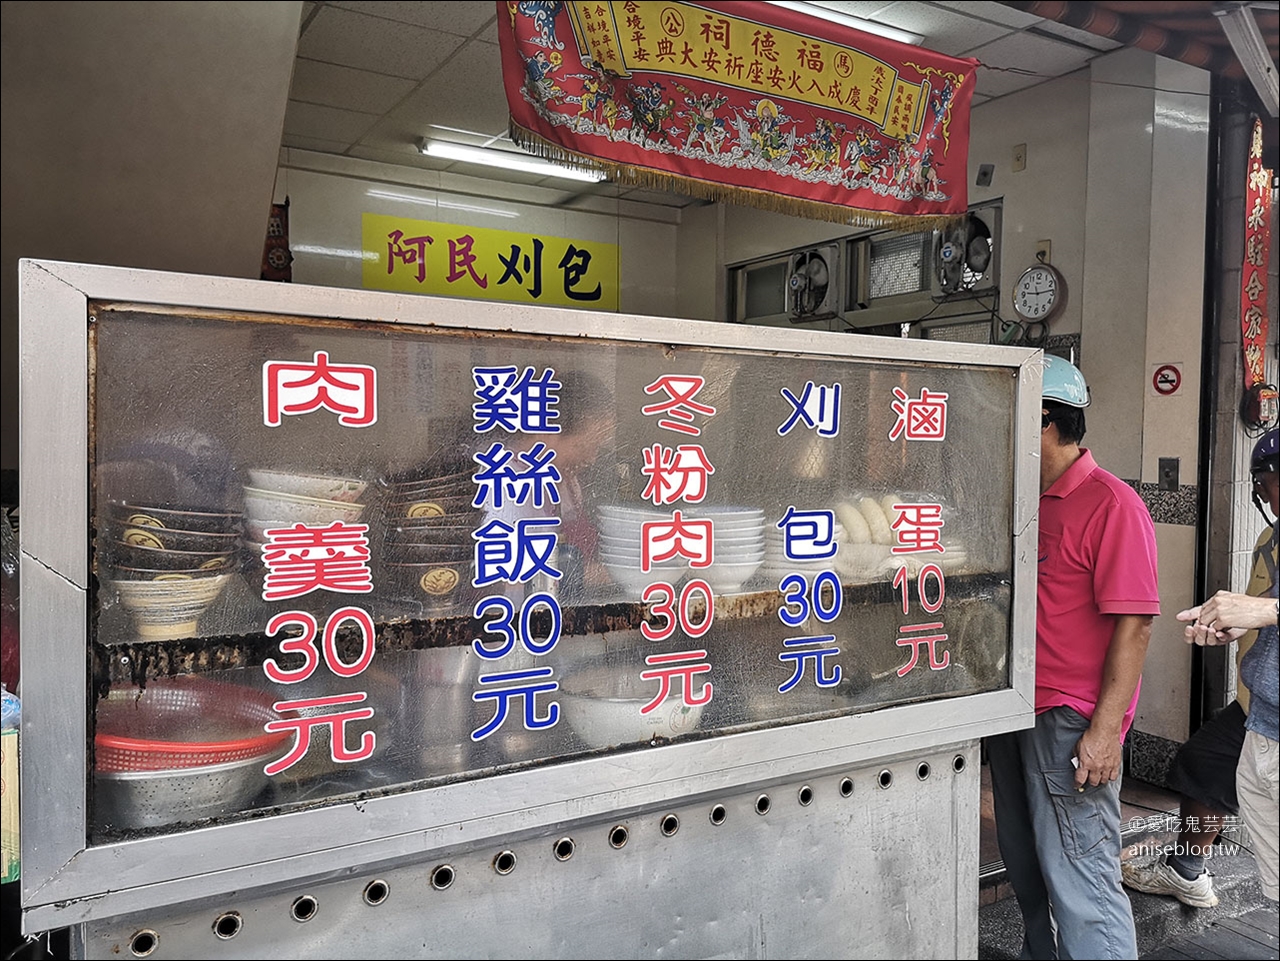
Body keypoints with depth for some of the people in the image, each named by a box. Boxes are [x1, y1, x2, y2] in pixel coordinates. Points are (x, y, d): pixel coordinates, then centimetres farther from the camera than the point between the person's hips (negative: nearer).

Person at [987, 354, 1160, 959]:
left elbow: (1134, 625, -18)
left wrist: (1105, 730, -21)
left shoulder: (1112, 505, -13)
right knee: (1024, 865, 20)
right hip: (1014, 711, 8)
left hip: (1070, 723, -8)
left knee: (1079, 881, -3)